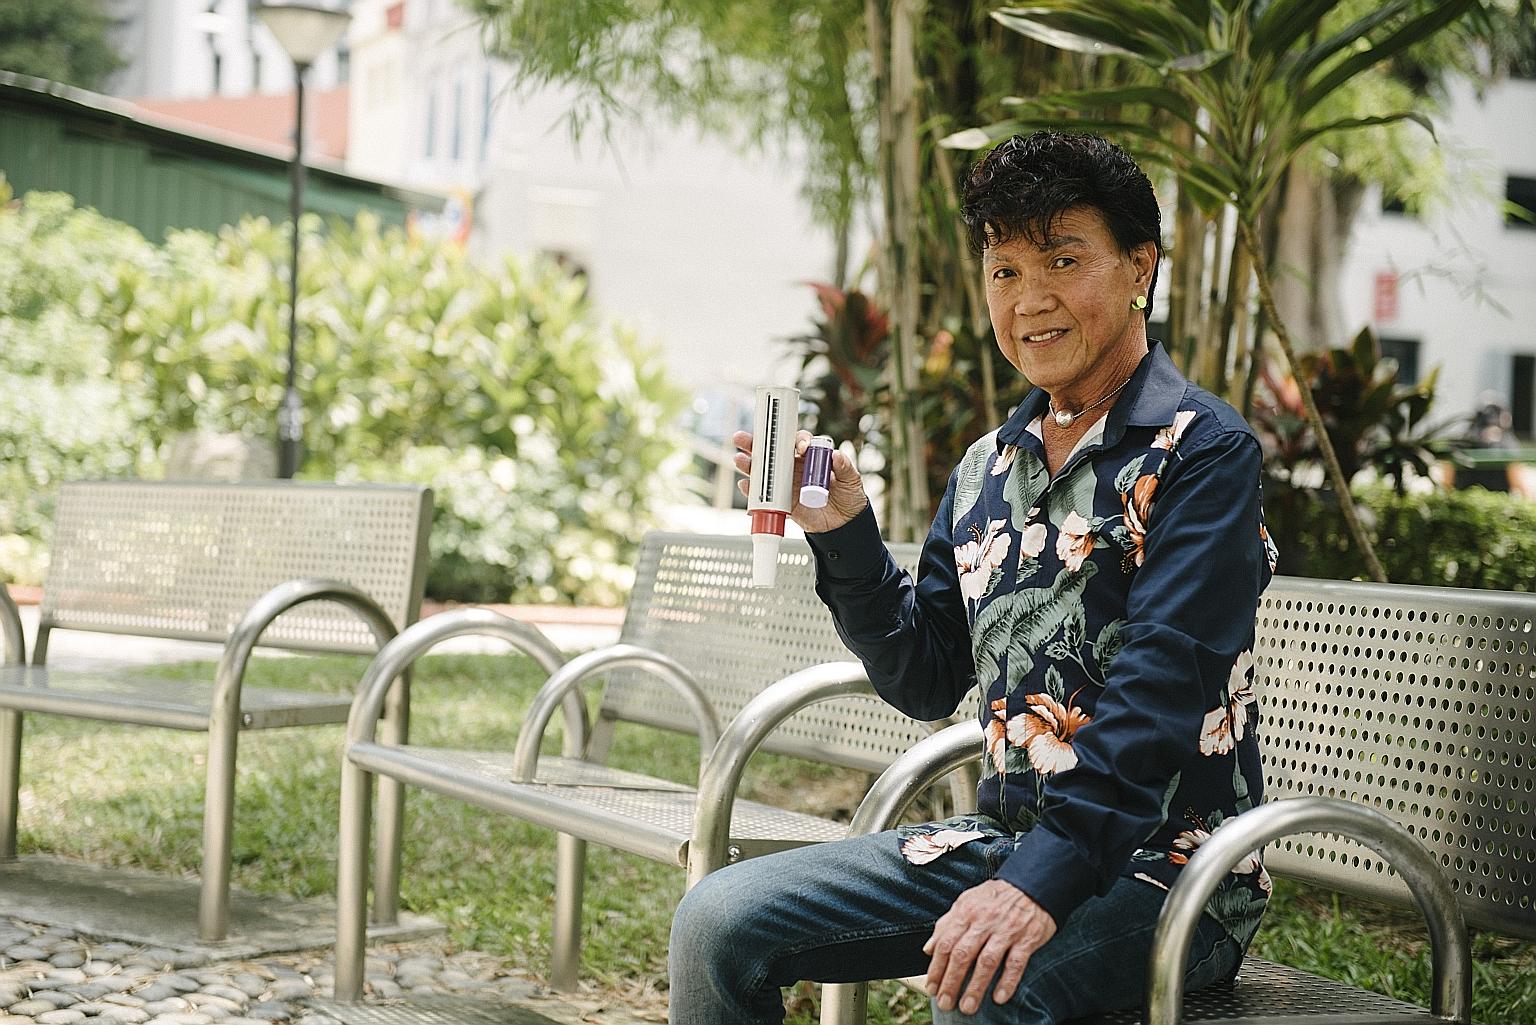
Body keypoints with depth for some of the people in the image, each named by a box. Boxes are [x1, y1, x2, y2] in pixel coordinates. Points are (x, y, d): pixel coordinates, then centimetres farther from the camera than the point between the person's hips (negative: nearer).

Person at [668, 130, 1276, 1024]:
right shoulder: (988, 470, 13)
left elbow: (1162, 688, -20)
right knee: (718, 921, -4)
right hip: (1005, 840, 7)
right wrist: (843, 533, 0)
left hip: (1162, 860, -7)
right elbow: (926, 682, 14)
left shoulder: (1201, 452, -9)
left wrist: (1045, 878, -30)